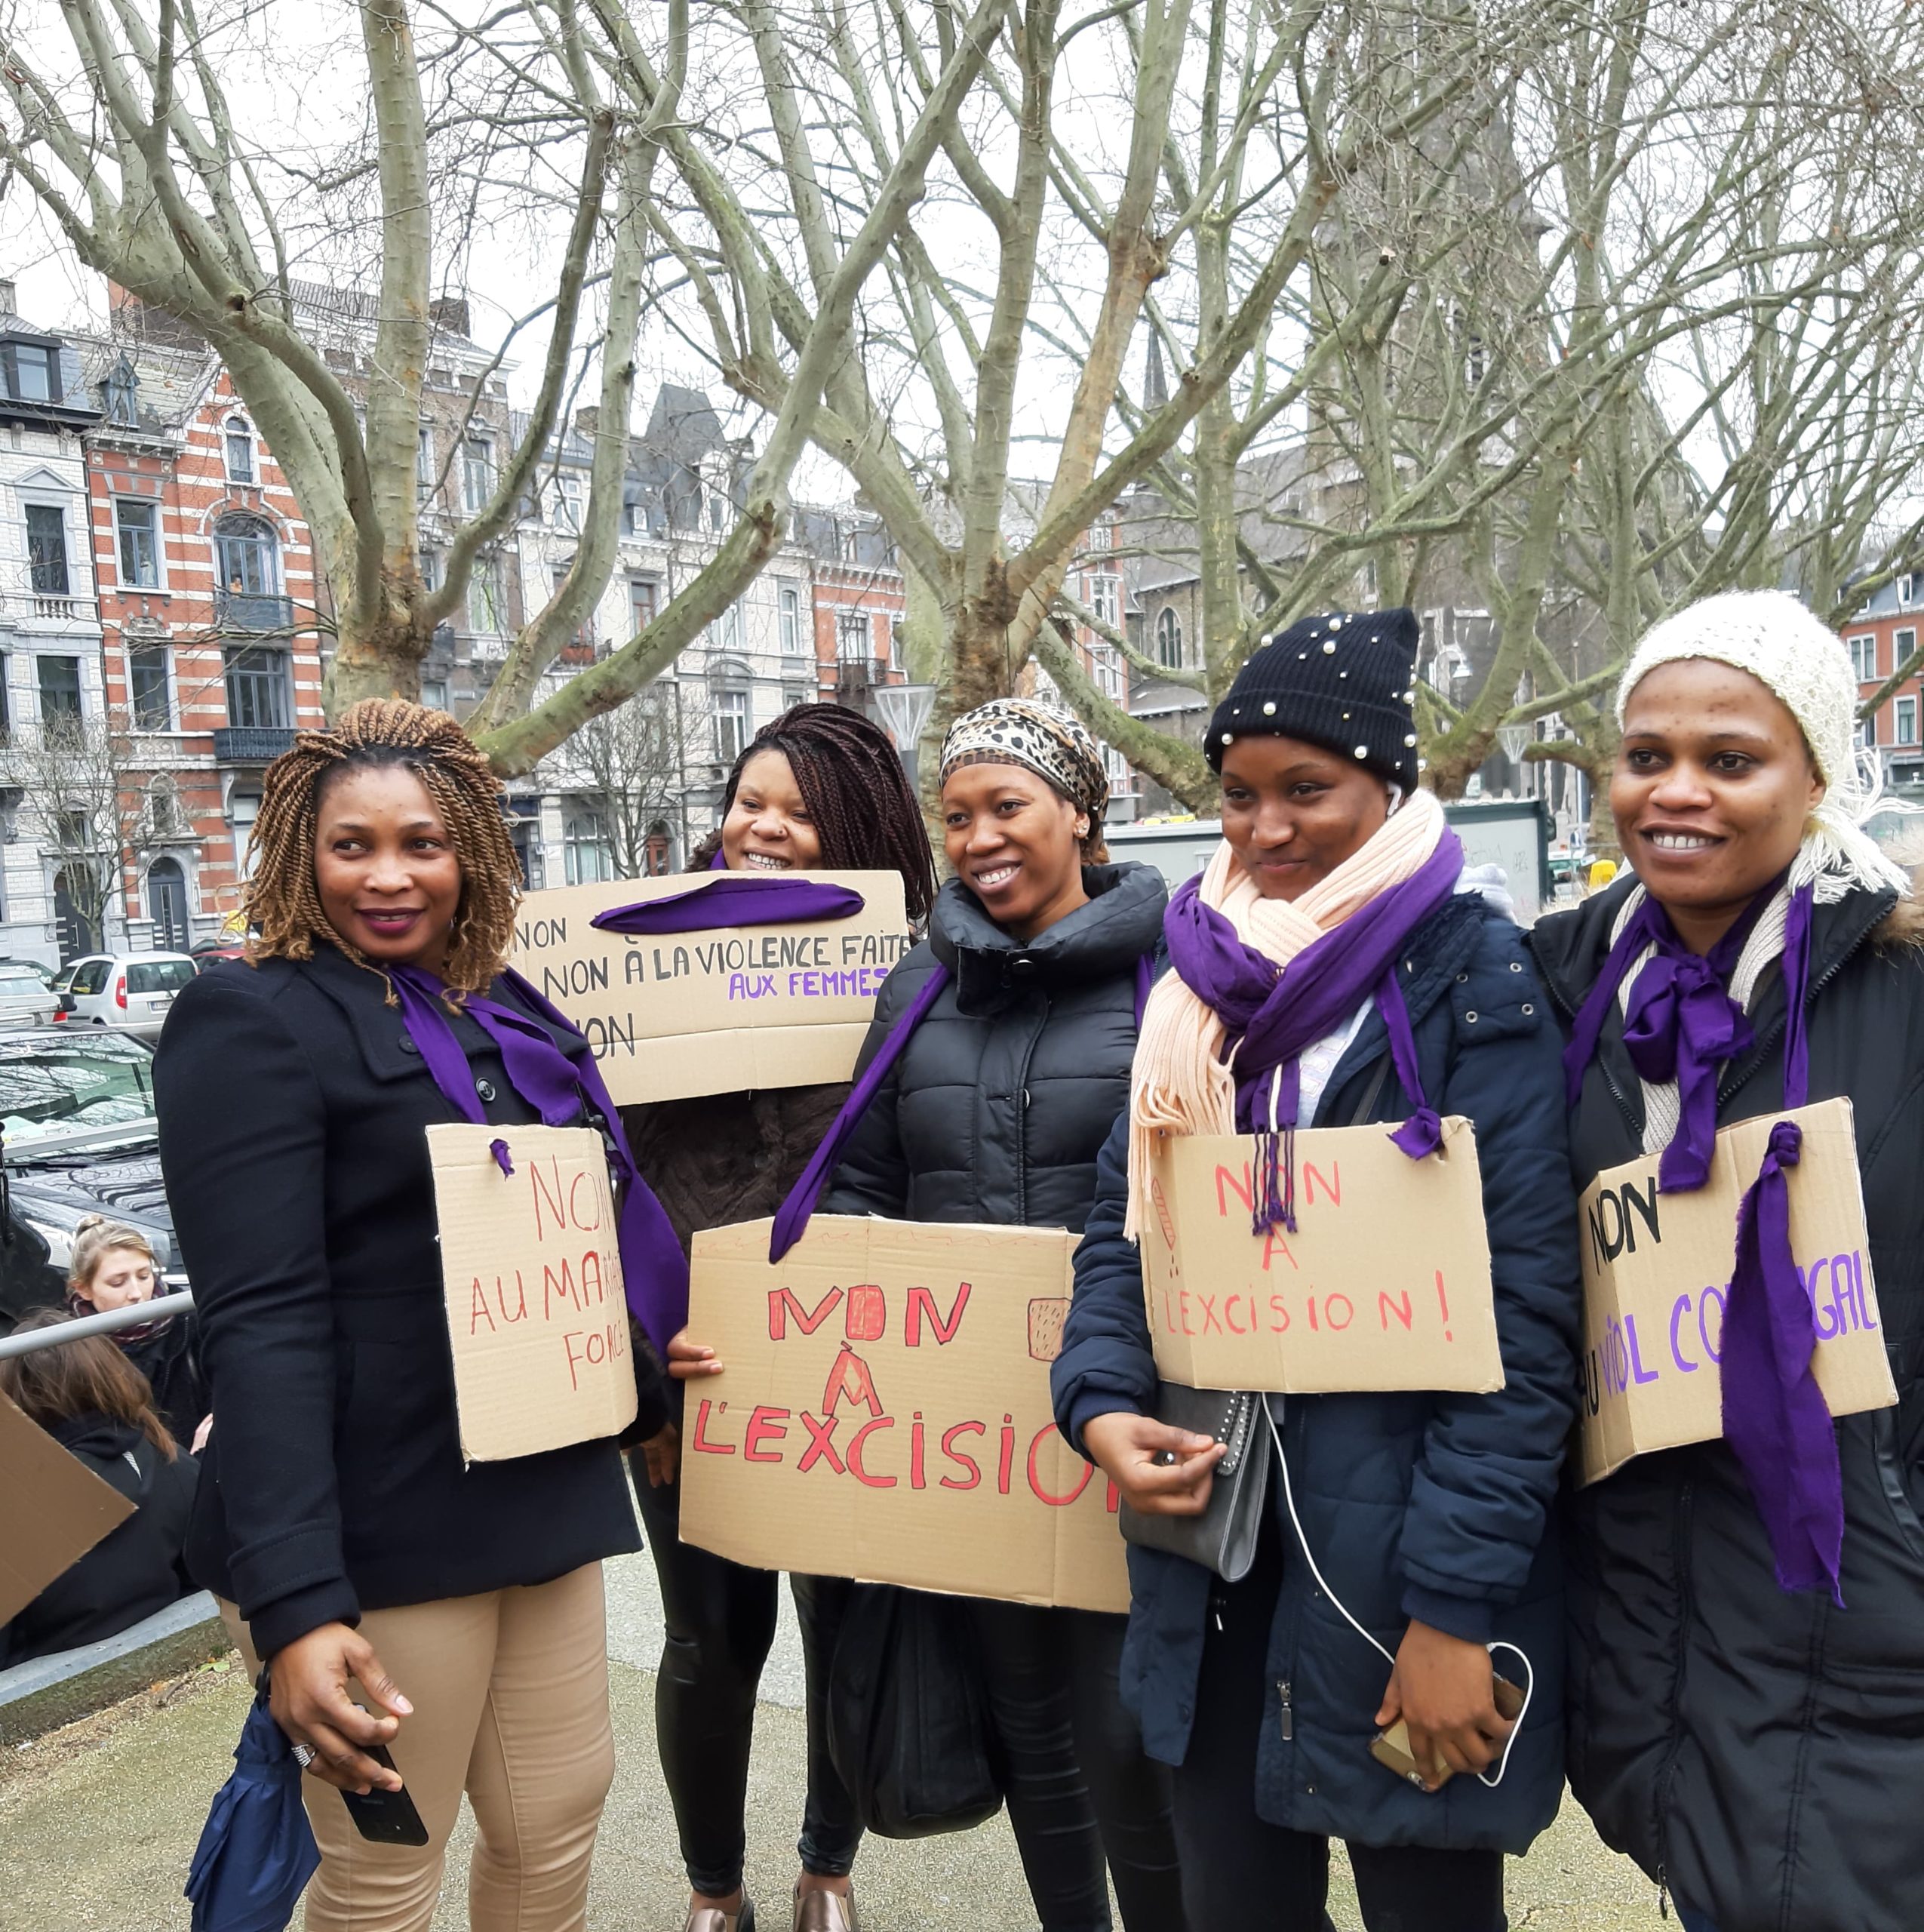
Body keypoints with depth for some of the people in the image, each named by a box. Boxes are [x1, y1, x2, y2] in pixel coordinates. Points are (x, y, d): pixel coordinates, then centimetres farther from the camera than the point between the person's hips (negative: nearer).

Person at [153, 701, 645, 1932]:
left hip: (543, 1497, 7)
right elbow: (262, 1319, -21)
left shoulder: (508, 1012, 11)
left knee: (562, 1817, 15)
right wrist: (296, 1601, -26)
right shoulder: (252, 1021, -11)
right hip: (378, 1533, -6)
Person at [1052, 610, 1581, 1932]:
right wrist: (1103, 1402, -8)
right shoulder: (1204, 976, 7)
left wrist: (1457, 1600, -16)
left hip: (1397, 1545, -4)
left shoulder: (1469, 979, -9)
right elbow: (1126, 1222, 10)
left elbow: (1524, 1308, -14)